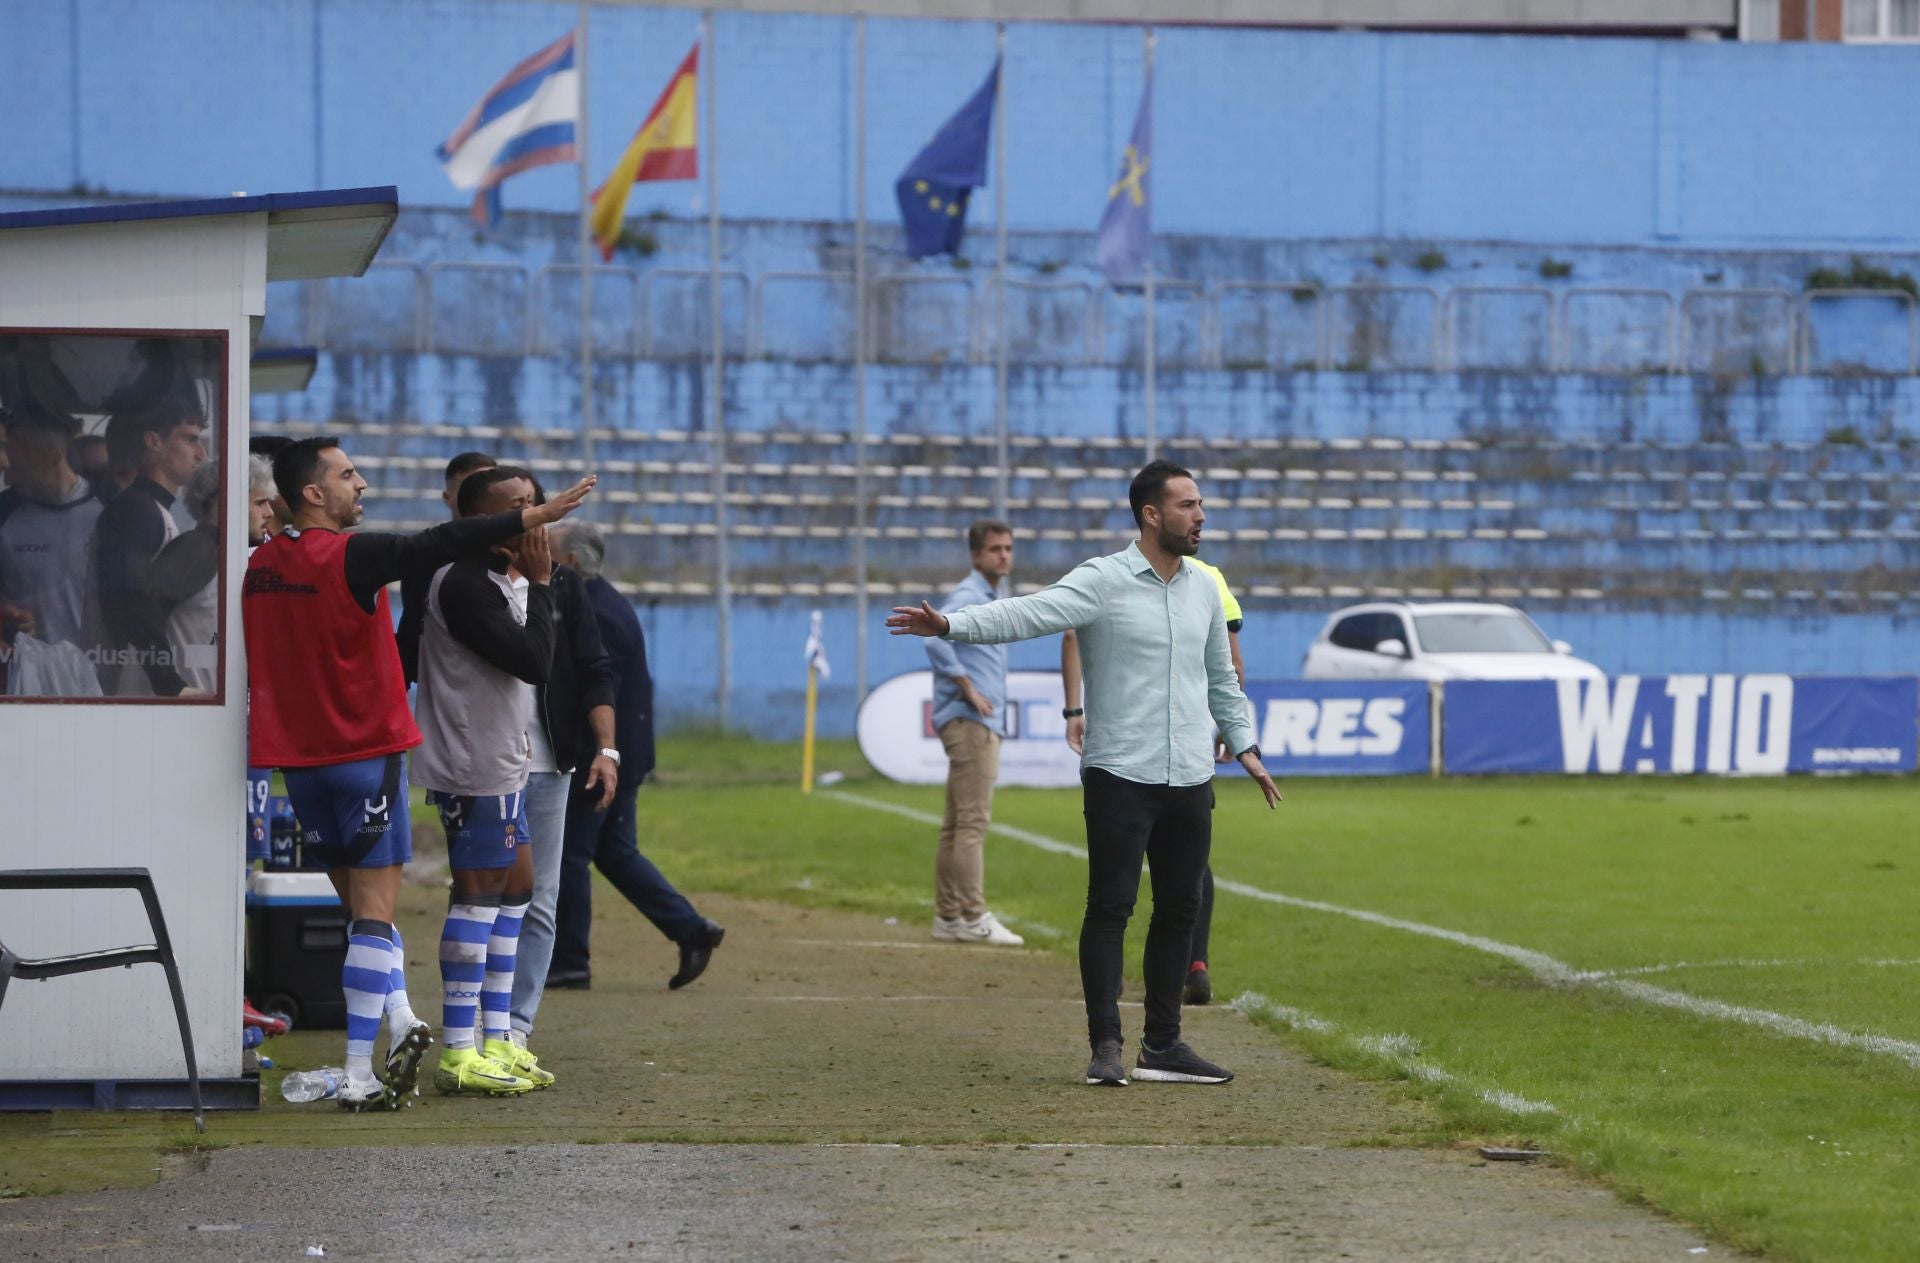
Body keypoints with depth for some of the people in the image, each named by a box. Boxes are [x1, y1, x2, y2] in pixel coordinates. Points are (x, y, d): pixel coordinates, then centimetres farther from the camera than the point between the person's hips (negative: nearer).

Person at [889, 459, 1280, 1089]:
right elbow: (1029, 613, -20)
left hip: (1190, 778, 6)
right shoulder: (1103, 581, -7)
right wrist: (950, 624, -34)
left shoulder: (1202, 588, 12)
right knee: (1110, 907, -7)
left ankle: (1162, 1046, 13)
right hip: (1119, 776, -6)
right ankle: (1106, 1045, -6)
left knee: (1179, 912, 7)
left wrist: (1244, 747, 24)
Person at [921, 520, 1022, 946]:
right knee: (973, 820, -11)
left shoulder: (987, 599, 20)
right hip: (970, 722, -10)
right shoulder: (968, 596, -11)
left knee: (958, 824, 11)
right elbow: (935, 637, -27)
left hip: (983, 723, 10)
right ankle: (973, 917, -13)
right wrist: (967, 688, -22)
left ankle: (948, 917, 14)